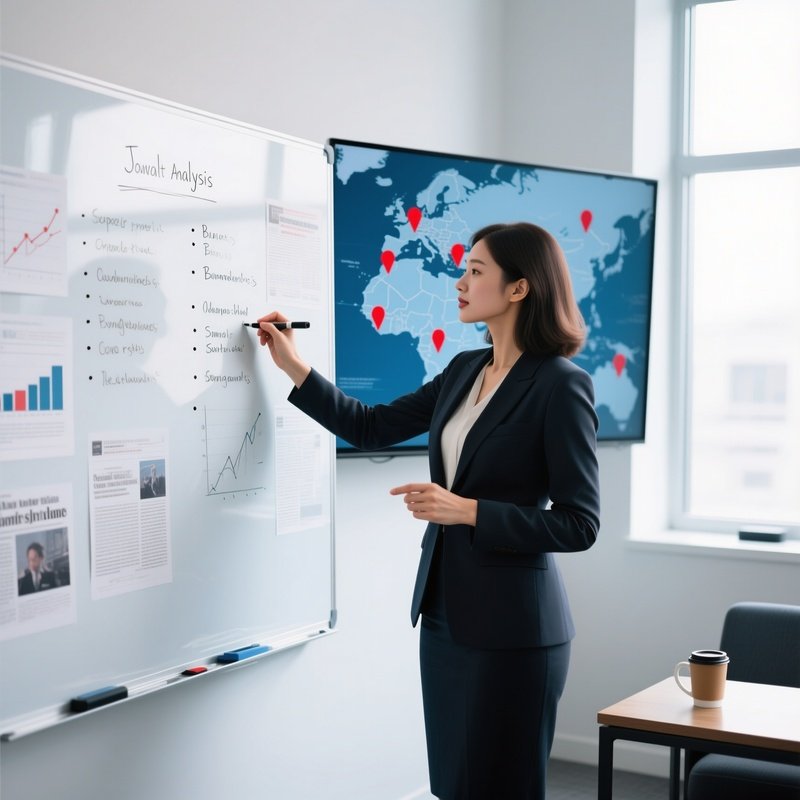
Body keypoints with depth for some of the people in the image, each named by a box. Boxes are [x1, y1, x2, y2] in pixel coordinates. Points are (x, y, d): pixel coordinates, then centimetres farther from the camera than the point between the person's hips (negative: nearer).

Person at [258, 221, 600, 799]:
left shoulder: (561, 385, -15)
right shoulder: (464, 371, 8)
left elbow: (580, 525, -16)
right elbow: (371, 429, 15)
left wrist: (467, 510, -22)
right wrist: (294, 367, 10)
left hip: (510, 627, -7)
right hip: (445, 615, 7)